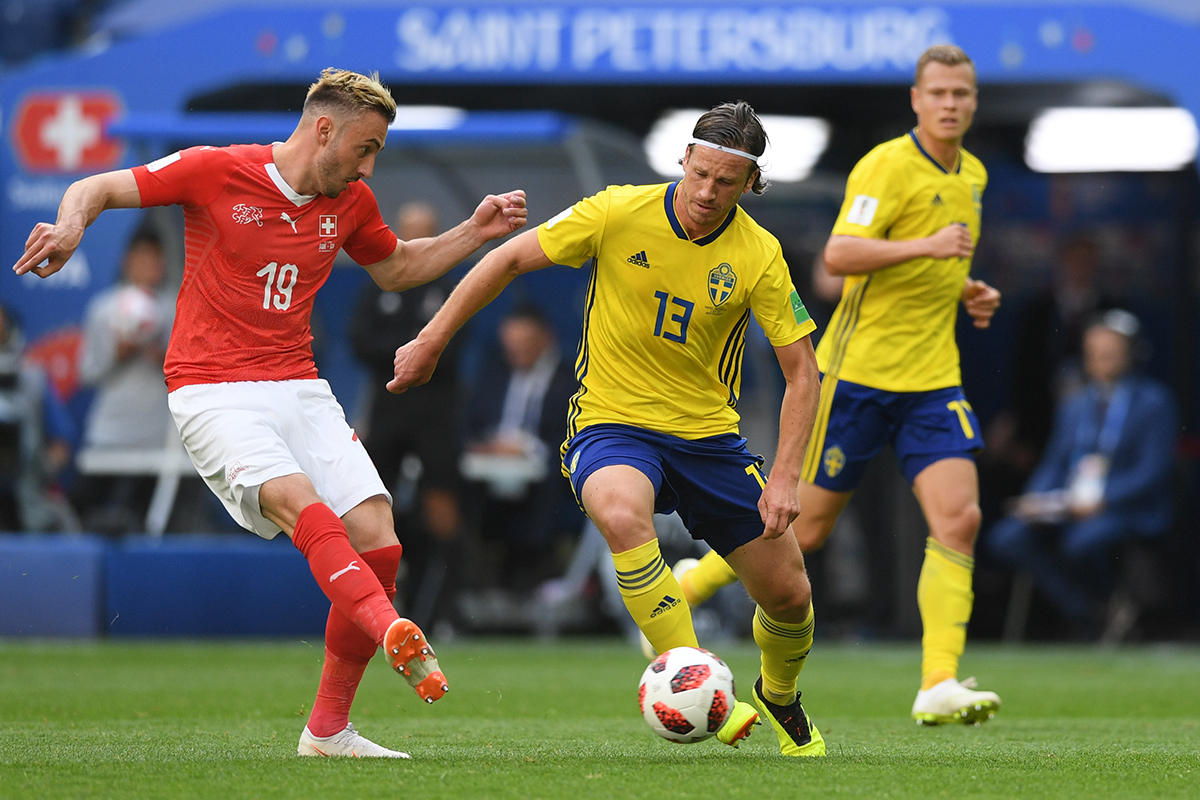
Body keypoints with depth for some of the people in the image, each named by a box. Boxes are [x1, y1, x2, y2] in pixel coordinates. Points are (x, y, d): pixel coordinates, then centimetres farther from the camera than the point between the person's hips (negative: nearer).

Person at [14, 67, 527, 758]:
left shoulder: (350, 202, 11)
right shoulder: (216, 172, -5)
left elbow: (397, 267, 30)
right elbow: (95, 189, 1)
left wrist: (476, 233, 16)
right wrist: (70, 228, -22)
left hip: (300, 389, 6)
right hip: (214, 393, -6)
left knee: (377, 543, -8)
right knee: (300, 502, -32)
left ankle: (328, 730, 3)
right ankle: (395, 634, -54)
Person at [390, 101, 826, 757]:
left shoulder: (758, 255, -10)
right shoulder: (619, 213, -13)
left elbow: (801, 370, -5)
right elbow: (508, 260, -2)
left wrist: (784, 477, -15)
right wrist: (430, 344, -1)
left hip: (708, 435, 3)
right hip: (611, 424, -2)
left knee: (789, 596, 4)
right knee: (622, 514, -38)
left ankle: (779, 697, 38)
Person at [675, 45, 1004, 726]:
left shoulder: (972, 176, 13)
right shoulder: (888, 166, -13)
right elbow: (839, 255, -25)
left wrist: (966, 291, 10)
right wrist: (924, 245, -34)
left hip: (933, 378, 6)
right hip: (860, 370, -6)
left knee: (959, 519, -13)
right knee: (807, 527, 3)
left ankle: (940, 684, -15)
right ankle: (684, 591, 27)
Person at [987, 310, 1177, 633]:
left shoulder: (1153, 402, 1)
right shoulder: (1073, 406, 18)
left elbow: (1152, 471, -8)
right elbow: (1053, 464, 15)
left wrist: (1101, 501, -21)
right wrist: (1035, 500, -7)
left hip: (1129, 510, -6)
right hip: (1065, 508, 6)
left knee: (1084, 541, -38)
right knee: (1007, 538, -19)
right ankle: (1084, 618, -12)